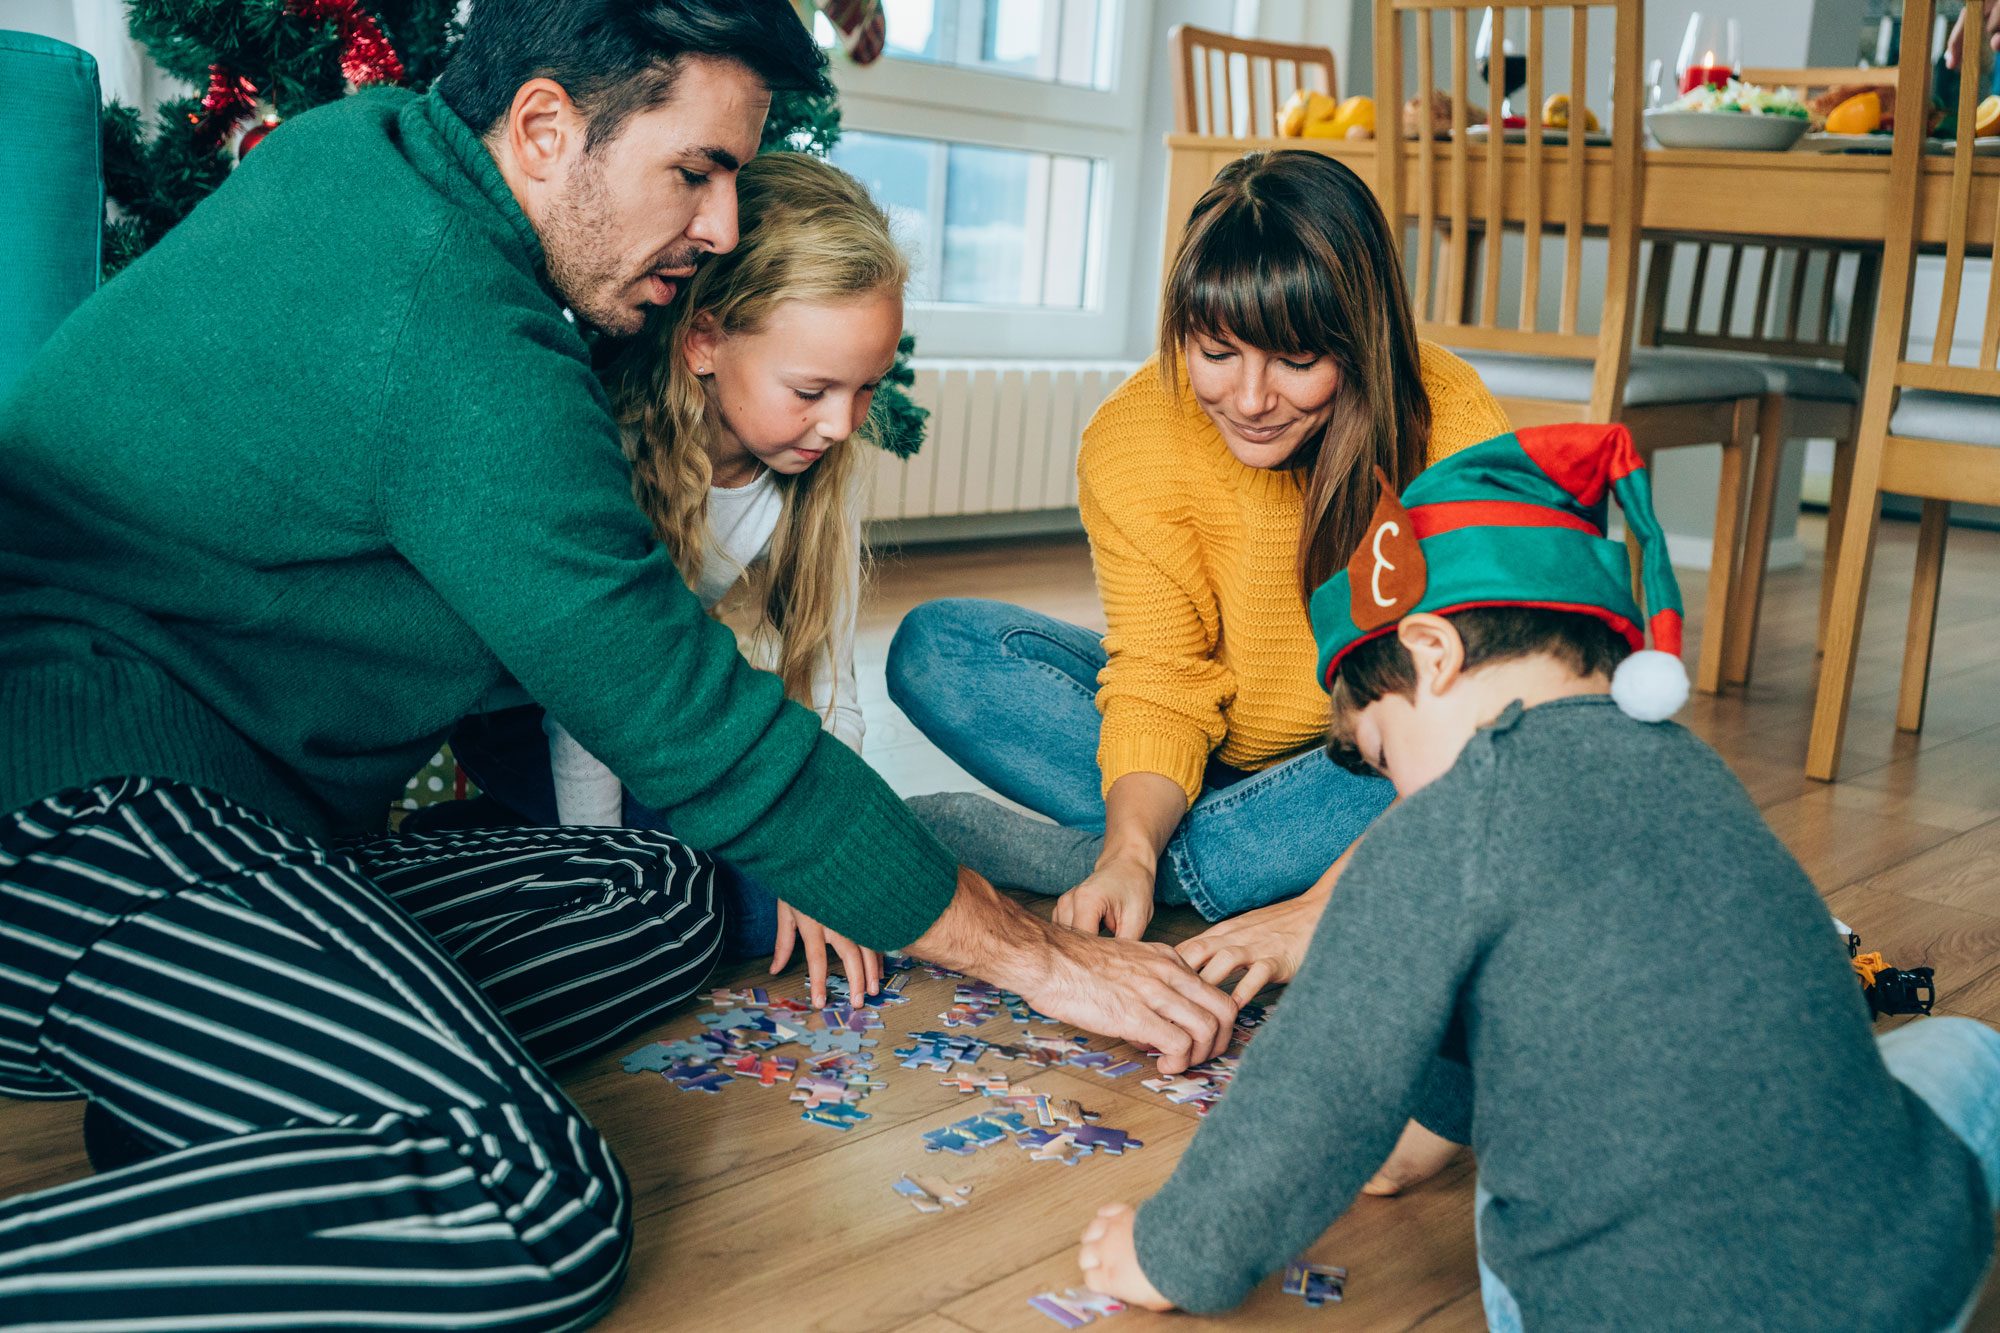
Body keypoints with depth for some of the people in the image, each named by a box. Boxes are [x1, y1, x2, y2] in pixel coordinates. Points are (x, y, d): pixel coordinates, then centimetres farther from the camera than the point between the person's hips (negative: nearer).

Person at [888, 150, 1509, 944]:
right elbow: (1161, 682, -16)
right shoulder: (1131, 438, -17)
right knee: (937, 649, -14)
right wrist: (1131, 847, -35)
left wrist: (1325, 902, -39)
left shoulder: (1450, 426, -24)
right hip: (1214, 755, 2)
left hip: (1383, 772, -1)